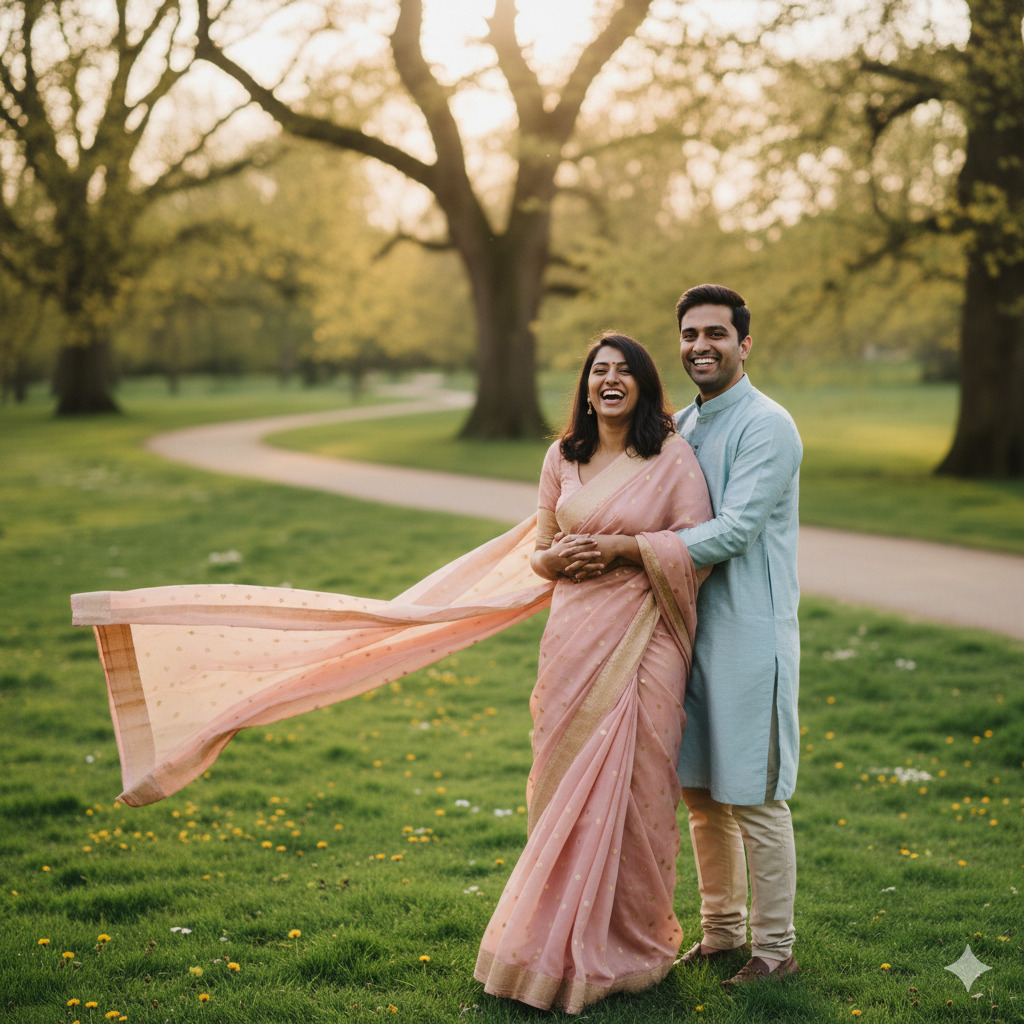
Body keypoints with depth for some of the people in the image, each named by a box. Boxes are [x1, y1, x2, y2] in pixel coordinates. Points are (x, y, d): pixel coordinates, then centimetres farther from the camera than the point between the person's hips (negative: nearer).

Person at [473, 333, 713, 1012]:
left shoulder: (672, 456, 0)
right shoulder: (562, 458, 12)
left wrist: (616, 547, -13)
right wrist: (554, 558, -4)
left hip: (640, 640, -3)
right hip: (574, 636, 4)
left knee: (633, 781, -1)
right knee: (568, 780, 5)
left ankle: (630, 944, 15)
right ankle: (564, 938, 18)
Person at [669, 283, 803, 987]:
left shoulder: (767, 426, -12)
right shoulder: (680, 426, 13)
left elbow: (733, 532, -20)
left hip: (751, 631, -8)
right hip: (691, 625, 8)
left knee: (755, 797, 0)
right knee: (700, 791, 14)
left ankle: (774, 948, 13)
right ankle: (722, 929, 29)